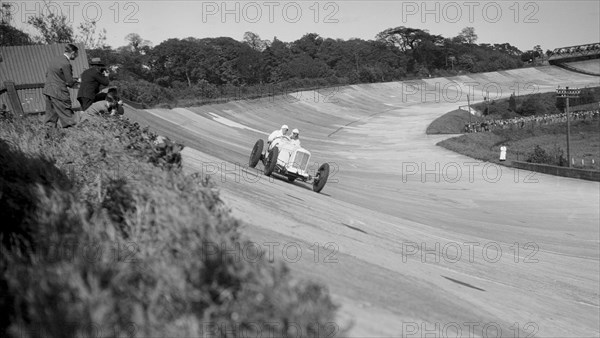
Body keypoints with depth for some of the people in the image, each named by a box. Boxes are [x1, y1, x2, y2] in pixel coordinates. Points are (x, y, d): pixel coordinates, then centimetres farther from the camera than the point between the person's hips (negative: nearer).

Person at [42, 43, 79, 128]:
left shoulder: (55, 59, 9)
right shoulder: (66, 64, -18)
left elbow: (47, 73, 18)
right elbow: (70, 82, -15)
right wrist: (77, 80, 7)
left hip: (47, 89, 9)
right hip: (58, 93, -9)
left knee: (51, 113, 15)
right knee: (67, 114, 1)